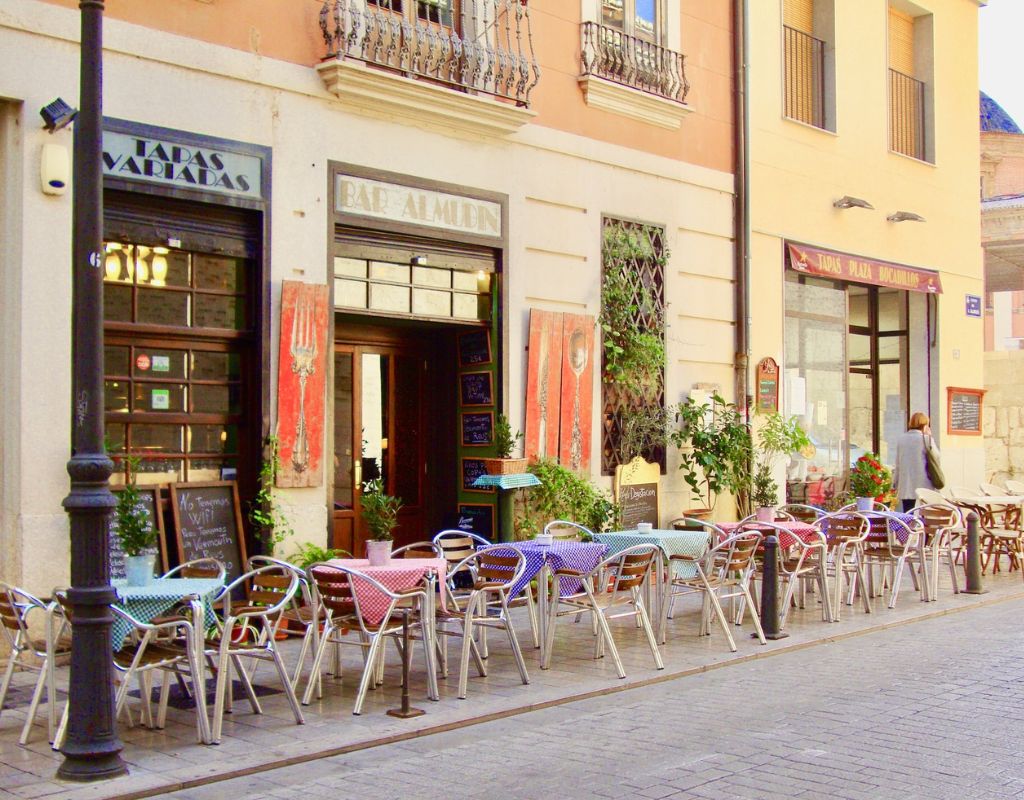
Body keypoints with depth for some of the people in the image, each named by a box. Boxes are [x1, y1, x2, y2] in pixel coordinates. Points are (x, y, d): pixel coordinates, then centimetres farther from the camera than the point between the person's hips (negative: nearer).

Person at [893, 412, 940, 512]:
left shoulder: (901, 439, 4)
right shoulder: (927, 439, -8)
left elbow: (898, 463, 8)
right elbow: (936, 456, 4)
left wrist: (896, 484, 16)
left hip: (905, 487, 3)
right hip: (924, 486, -3)